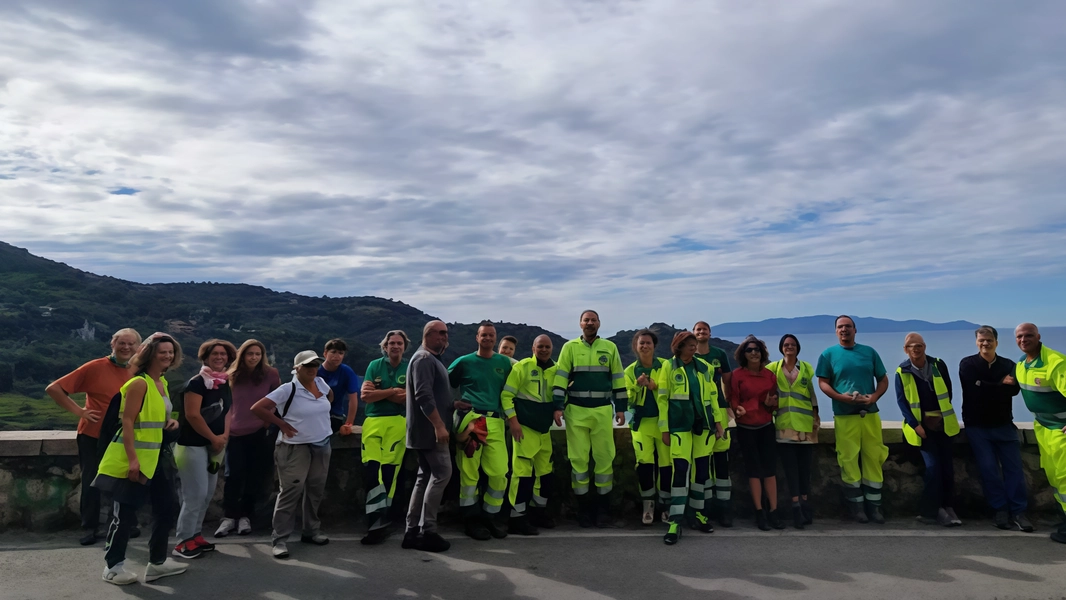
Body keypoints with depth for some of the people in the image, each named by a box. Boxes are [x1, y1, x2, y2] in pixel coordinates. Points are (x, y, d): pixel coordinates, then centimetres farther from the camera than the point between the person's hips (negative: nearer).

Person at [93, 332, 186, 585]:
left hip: (158, 456, 9)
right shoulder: (140, 383, -16)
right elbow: (128, 422, -21)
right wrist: (132, 458, -25)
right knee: (125, 512, 3)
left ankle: (157, 562, 25)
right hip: (135, 458, -9)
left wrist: (171, 422, 3)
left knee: (165, 508, 12)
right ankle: (112, 566, 20)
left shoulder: (162, 382, 11)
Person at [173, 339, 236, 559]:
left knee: (208, 493, 13)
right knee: (195, 494, -6)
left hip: (214, 445, 8)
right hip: (193, 445, -8)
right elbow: (192, 415, -20)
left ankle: (195, 535, 25)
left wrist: (224, 436, -1)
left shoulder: (226, 383, 9)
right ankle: (183, 542, 5)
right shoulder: (197, 382, -15)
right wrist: (214, 438, -13)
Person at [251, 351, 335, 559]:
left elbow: (330, 395, 26)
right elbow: (257, 408, -17)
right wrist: (282, 424, -13)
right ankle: (279, 539, 5)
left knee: (316, 490, 13)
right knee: (291, 492, -5)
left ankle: (311, 531, 28)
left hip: (322, 446, 6)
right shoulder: (288, 389, -15)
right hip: (296, 448, -6)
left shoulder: (320, 383, 3)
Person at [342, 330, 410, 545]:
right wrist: (392, 391, -8)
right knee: (370, 469, -8)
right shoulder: (375, 365, 7)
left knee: (388, 472, -2)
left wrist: (378, 393, -8)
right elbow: (365, 396, -2)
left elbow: (409, 398, -8)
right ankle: (377, 521, -5)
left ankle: (379, 521, 9)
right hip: (373, 422, 2)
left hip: (397, 422, -1)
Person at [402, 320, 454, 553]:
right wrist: (439, 425, -26)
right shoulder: (424, 359, -14)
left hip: (427, 429, 10)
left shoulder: (432, 359, 20)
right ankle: (427, 532, -3)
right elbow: (424, 396, -24)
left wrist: (454, 405, 17)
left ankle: (412, 532, 14)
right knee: (442, 474, -8)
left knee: (426, 477, 10)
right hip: (429, 429, -10)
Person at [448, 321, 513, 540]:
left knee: (499, 473, 0)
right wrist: (452, 402, 0)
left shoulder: (504, 362, 14)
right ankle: (471, 520, 14)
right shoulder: (464, 361, 6)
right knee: (469, 472, 0)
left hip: (495, 422, 3)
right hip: (470, 419, -3)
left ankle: (488, 518, 18)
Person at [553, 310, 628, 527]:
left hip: (603, 411, 1)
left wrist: (621, 408, 4)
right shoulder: (570, 347, 3)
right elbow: (560, 377, -2)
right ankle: (583, 506, 15)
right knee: (578, 458, 3)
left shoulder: (610, 347, 7)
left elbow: (618, 379, 9)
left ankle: (603, 506, 16)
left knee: (604, 457, 3)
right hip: (576, 411, -1)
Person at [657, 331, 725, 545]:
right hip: (680, 425, -4)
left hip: (704, 423, 4)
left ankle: (699, 515, 24)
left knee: (702, 469, 9)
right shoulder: (669, 367, -2)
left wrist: (718, 421, 8)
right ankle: (675, 522, -3)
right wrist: (664, 428, -5)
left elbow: (713, 395, 13)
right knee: (680, 469, -9)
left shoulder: (704, 367, 9)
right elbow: (662, 398, -3)